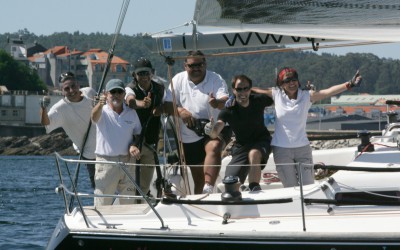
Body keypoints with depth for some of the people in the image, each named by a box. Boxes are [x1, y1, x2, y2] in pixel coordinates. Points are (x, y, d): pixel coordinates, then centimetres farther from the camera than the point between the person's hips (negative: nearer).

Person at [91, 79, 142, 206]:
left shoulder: (131, 113, 8)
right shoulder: (103, 112, -5)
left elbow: (138, 134, 18)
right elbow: (94, 117, -29)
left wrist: (134, 145, -6)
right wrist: (100, 104, -52)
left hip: (128, 162, 4)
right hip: (105, 161, -4)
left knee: (129, 202, 10)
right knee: (102, 202, -6)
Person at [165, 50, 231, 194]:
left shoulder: (216, 79, -5)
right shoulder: (178, 80, 2)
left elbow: (225, 101, -20)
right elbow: (167, 104, -1)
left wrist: (218, 103, -45)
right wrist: (180, 111, -22)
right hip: (189, 136, 4)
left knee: (213, 148, -36)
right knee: (198, 176, 10)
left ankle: (208, 189, -48)